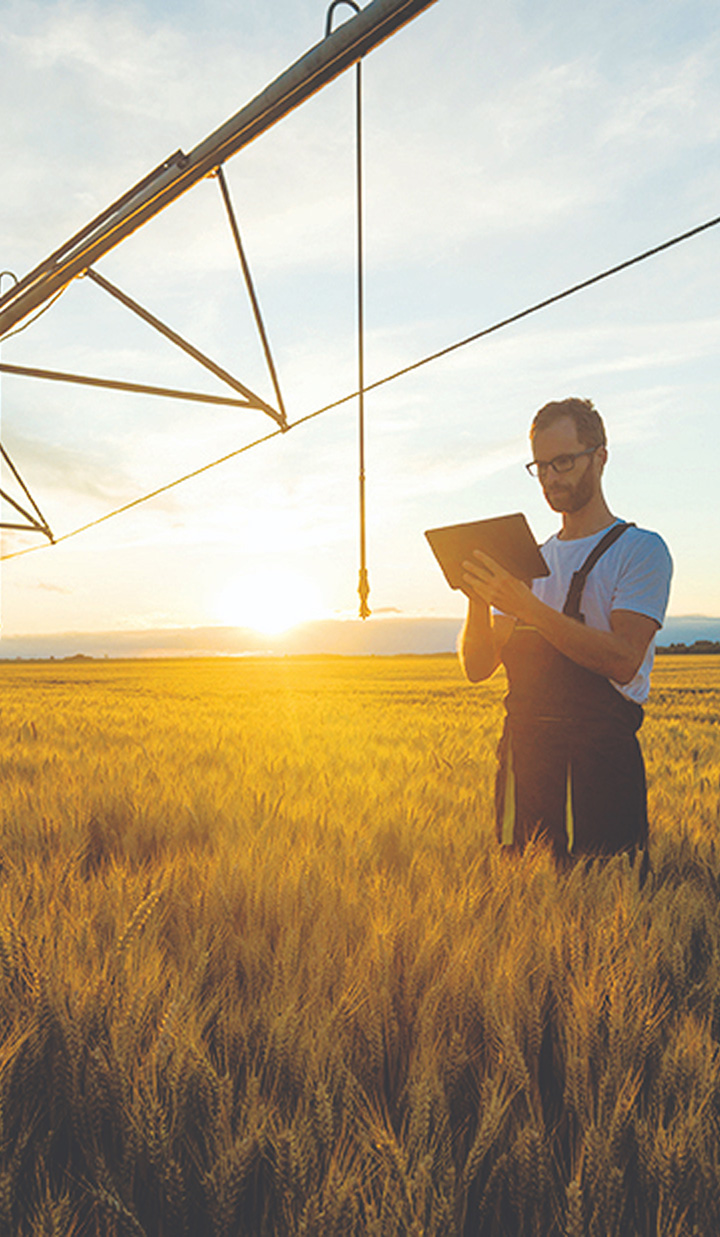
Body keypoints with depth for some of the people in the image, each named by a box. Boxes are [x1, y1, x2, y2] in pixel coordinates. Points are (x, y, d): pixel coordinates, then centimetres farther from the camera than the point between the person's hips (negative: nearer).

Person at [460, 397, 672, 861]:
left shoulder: (641, 549, -1)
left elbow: (623, 661, -17)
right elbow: (478, 667, 10)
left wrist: (527, 605, -21)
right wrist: (479, 600, -9)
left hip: (600, 754, -5)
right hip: (523, 752, 5)